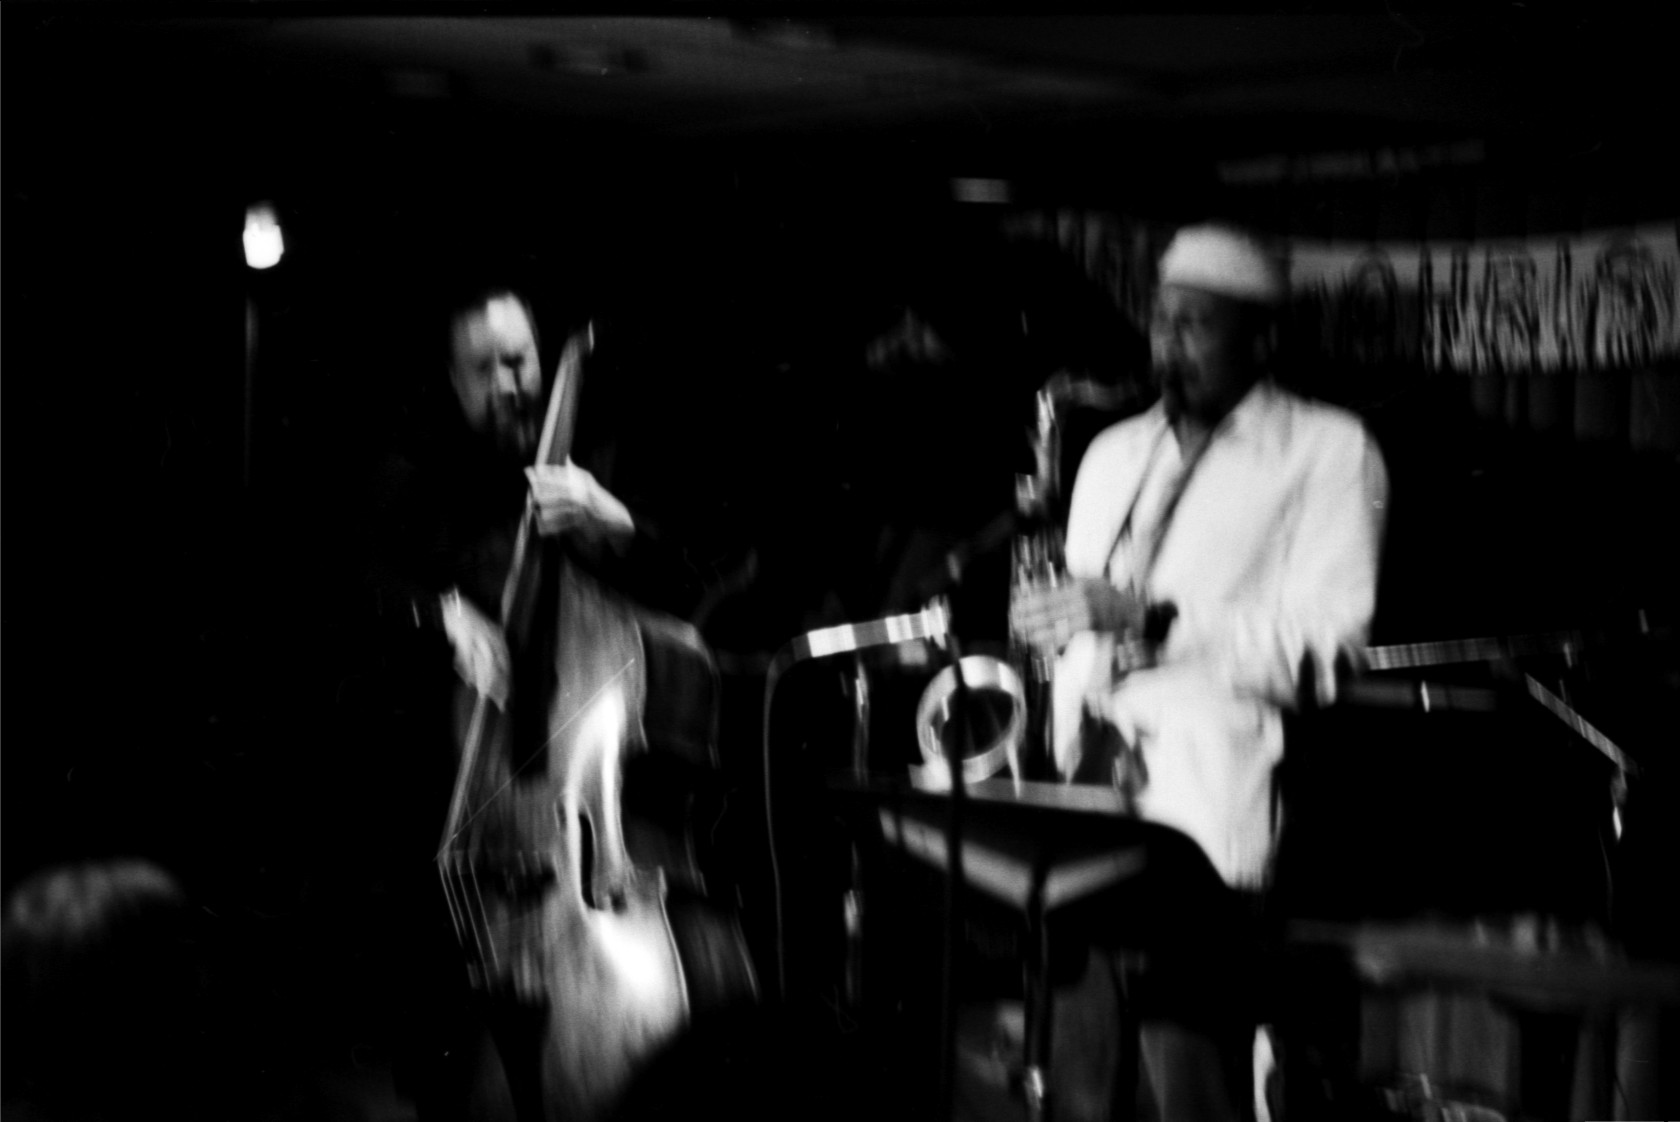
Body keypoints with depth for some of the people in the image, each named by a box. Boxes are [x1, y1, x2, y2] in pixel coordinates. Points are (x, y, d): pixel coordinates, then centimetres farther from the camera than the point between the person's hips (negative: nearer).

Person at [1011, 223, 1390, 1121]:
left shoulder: (1329, 450, 5)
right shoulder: (1114, 453, 24)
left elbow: (1324, 648, -7)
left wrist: (1153, 620, -17)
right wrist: (1068, 750, 5)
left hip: (1219, 776, -6)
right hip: (1104, 774, 6)